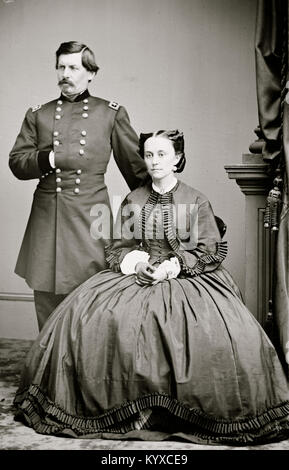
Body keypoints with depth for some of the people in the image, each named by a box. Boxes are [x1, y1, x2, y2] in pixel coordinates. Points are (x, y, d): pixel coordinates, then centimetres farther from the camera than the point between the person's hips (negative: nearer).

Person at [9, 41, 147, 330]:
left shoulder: (112, 114, 8)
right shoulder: (38, 114, 14)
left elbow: (136, 166, 11)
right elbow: (16, 162, 9)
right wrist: (48, 159, -10)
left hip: (90, 217, -2)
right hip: (46, 217, 2)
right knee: (49, 309, 5)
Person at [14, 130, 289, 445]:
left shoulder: (196, 201, 7)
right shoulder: (132, 201, 15)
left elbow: (209, 250, 1)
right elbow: (117, 246, 12)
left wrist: (173, 266, -14)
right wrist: (136, 262, -10)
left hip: (187, 277, -2)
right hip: (135, 274, 2)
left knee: (218, 330, -32)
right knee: (88, 317, -24)